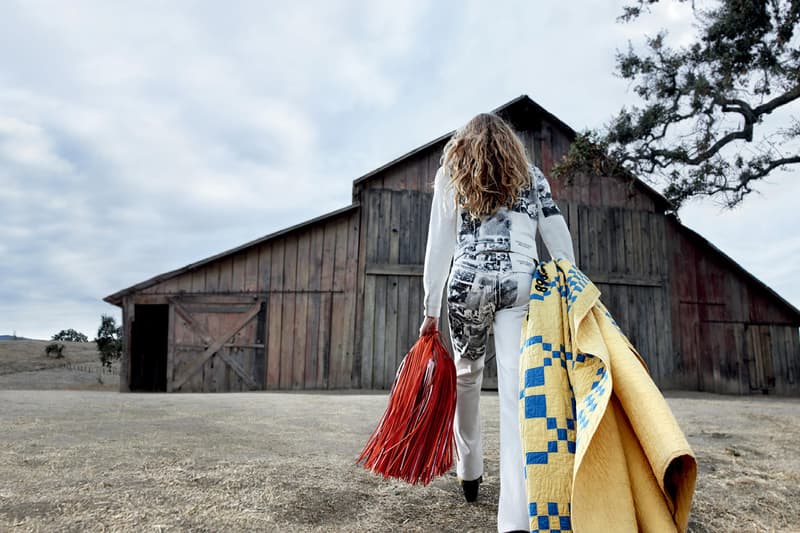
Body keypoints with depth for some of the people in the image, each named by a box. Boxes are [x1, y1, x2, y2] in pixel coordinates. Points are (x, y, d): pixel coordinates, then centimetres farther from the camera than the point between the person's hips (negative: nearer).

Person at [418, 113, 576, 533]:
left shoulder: (450, 175, 17)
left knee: (466, 377, 21)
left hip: (468, 284, 0)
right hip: (522, 283, 0)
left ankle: (469, 474, 32)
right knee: (516, 390, -7)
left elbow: (439, 246, 9)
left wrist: (431, 311, 9)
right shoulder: (531, 175, 20)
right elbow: (559, 237, 11)